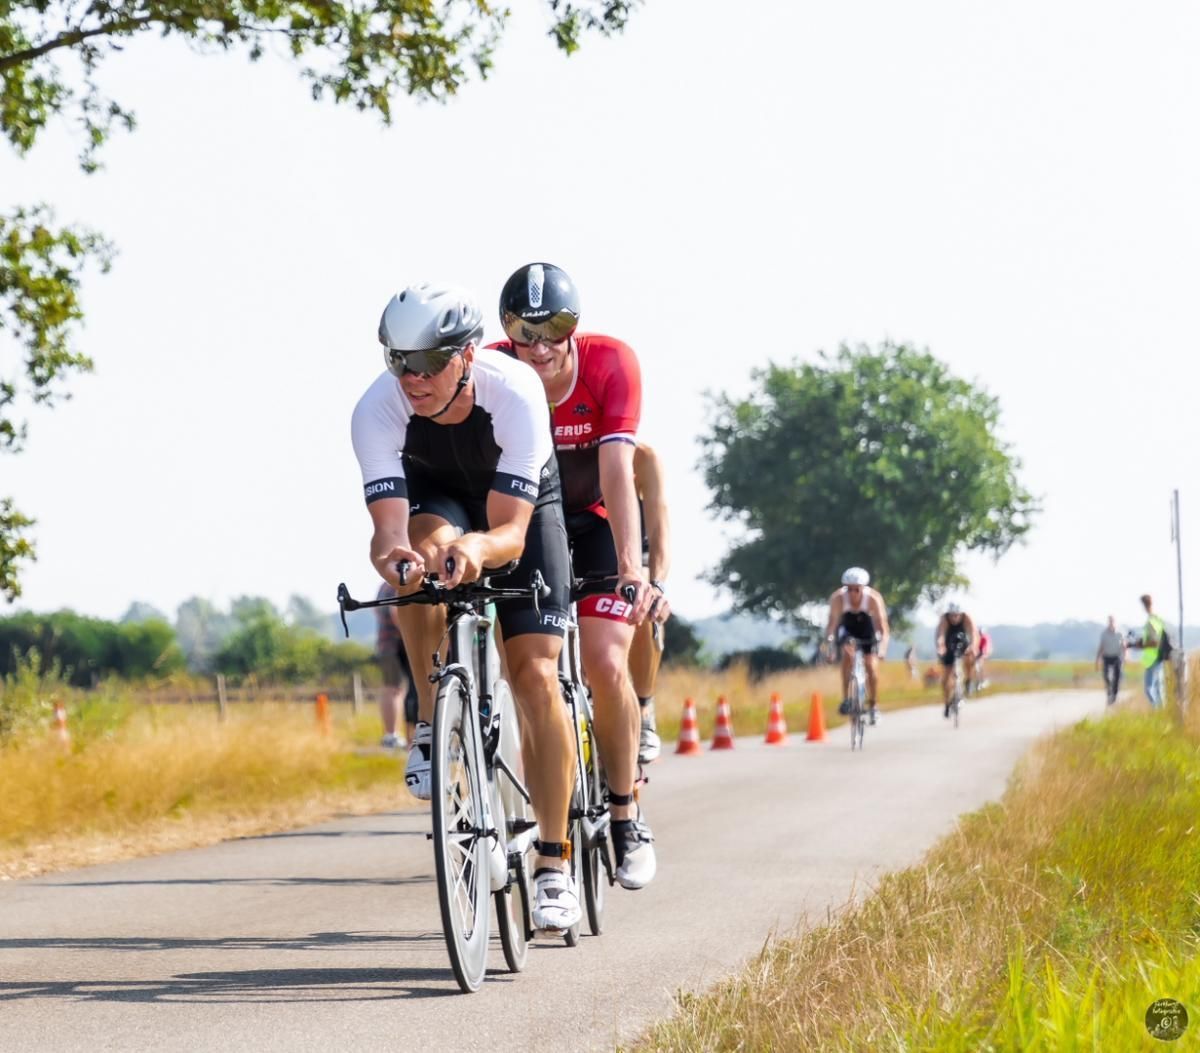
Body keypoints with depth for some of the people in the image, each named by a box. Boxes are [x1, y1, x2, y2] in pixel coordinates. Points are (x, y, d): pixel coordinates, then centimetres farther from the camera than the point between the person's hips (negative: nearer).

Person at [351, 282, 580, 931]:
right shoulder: (378, 409, -32)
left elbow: (511, 530, -39)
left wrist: (479, 548, -61)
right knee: (422, 550, -37)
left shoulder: (515, 393, -37)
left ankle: (554, 866, -8)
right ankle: (432, 723, -17)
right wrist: (390, 552, -63)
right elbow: (388, 524, -39)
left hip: (523, 505, -1)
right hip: (437, 496, 1)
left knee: (534, 673, -14)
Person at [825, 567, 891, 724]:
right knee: (847, 653, -27)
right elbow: (832, 623, -34)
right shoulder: (838, 598, -31)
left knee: (871, 666, -13)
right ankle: (846, 698, -21)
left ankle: (873, 705, 7)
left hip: (868, 630, -1)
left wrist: (883, 646, -52)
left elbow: (883, 627, -36)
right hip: (848, 630, 1)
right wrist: (829, 640, -52)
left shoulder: (873, 598, -34)